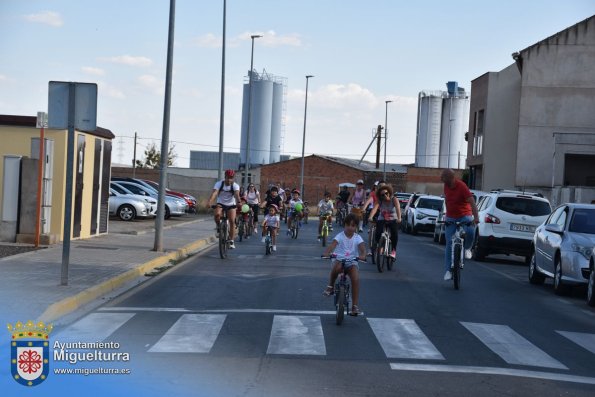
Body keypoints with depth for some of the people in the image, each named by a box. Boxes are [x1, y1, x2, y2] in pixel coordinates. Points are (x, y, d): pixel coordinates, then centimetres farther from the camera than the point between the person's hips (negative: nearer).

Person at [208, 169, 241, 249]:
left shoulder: (235, 186, -17)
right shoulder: (219, 184, -18)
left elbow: (237, 195, -35)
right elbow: (214, 193, -33)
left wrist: (239, 202, -56)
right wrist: (210, 202, -50)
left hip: (231, 205, 0)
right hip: (220, 204, 0)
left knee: (232, 221, -12)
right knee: (217, 214, -32)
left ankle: (231, 241, -2)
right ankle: (219, 228, -4)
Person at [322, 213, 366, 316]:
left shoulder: (357, 238, 2)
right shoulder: (340, 236, -3)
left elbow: (362, 247, -15)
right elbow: (333, 245, -20)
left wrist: (362, 255, -39)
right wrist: (327, 253, -42)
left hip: (352, 262, 1)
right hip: (339, 260, -1)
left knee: (356, 278, -25)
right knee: (336, 267, -39)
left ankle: (355, 305, -18)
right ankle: (330, 286, -11)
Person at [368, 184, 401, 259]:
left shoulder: (394, 200, -14)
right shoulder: (379, 201, -10)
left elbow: (398, 208, -31)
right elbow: (374, 208, -27)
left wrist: (399, 218, -50)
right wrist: (370, 217, -47)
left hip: (393, 220, -1)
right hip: (382, 220, 1)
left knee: (394, 232, -28)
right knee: (378, 233, -24)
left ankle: (394, 250, -14)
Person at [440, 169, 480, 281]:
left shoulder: (461, 186, -20)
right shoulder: (446, 186, 0)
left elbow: (471, 201, -27)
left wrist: (476, 216, -39)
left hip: (464, 216, -5)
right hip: (451, 218, 5)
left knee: (470, 231, -35)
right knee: (449, 244, -1)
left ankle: (467, 249, -4)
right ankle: (448, 270, 5)